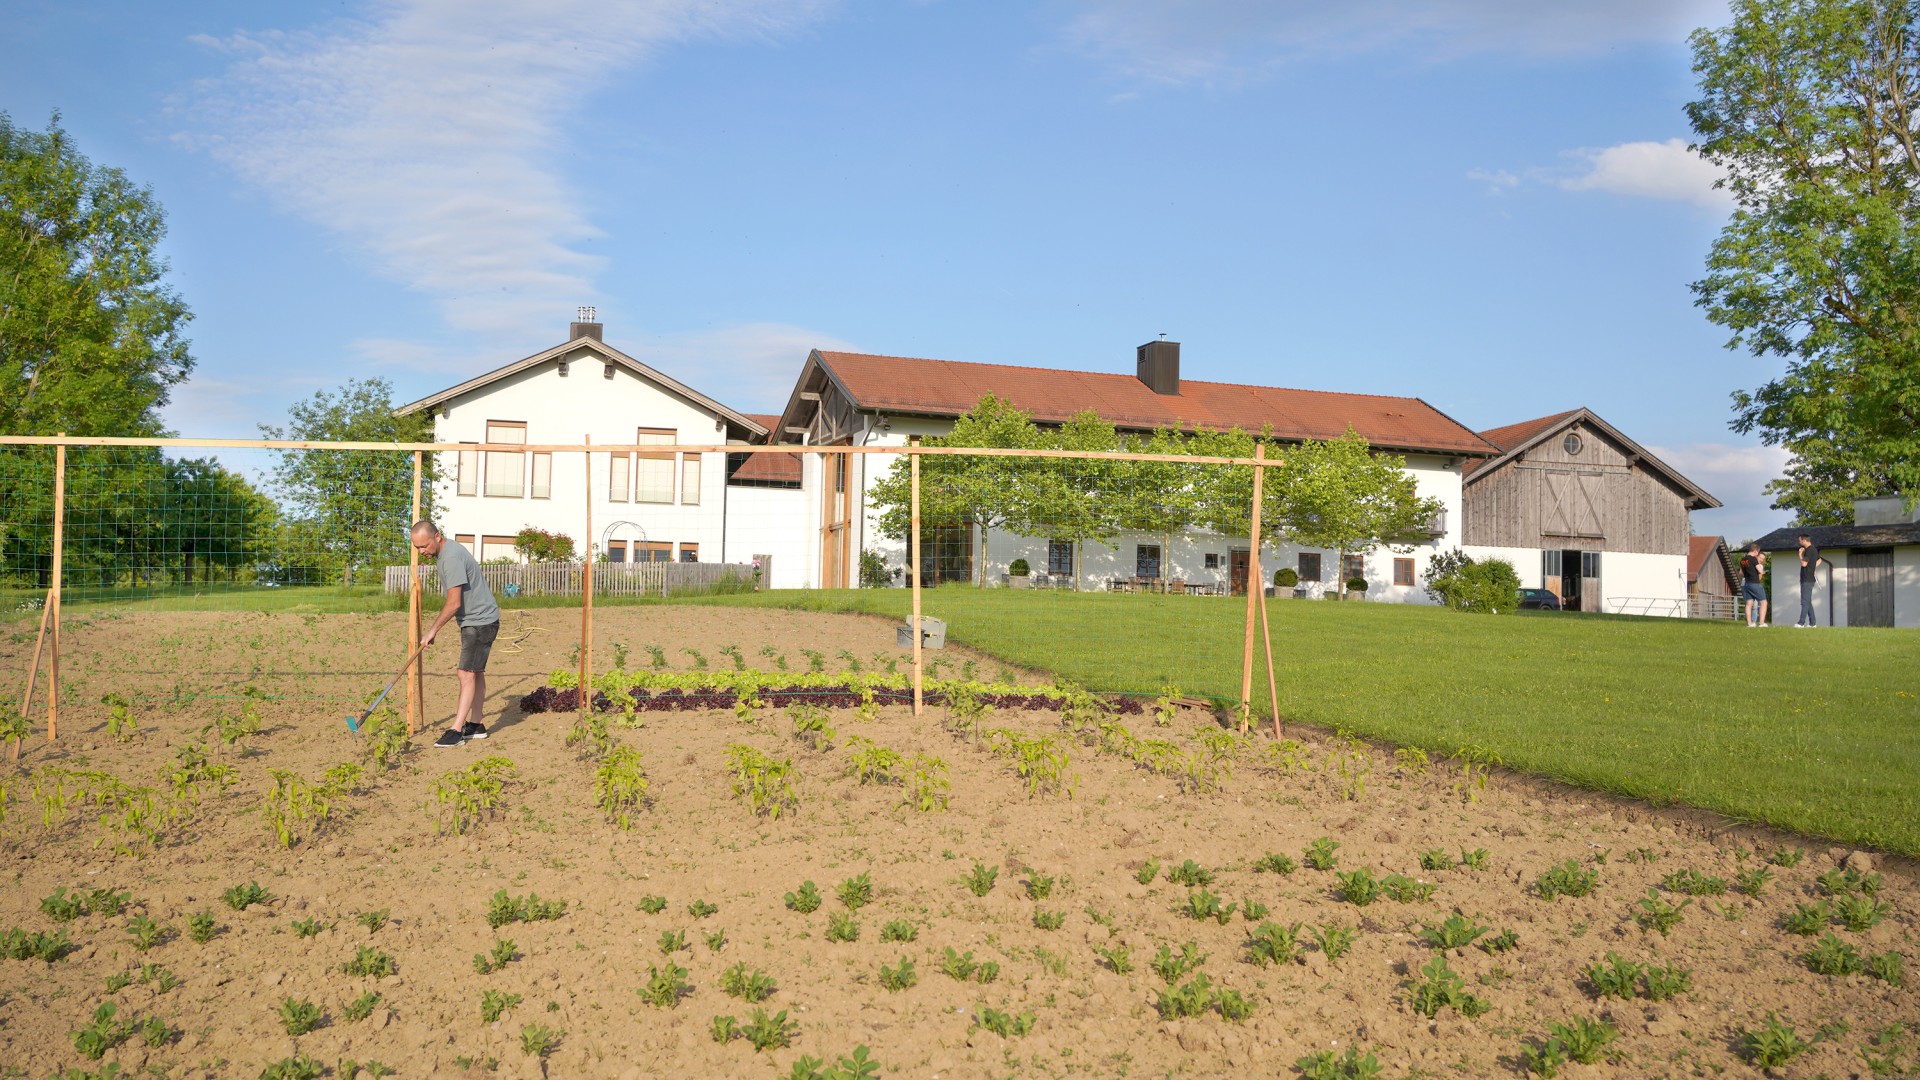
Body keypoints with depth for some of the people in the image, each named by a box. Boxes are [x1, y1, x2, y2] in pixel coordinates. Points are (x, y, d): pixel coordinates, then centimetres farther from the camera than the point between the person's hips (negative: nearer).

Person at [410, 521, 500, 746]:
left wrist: (432, 631, -13)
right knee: (476, 672, 14)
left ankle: (456, 730, -15)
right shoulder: (447, 552, 10)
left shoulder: (452, 558, -23)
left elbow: (454, 603, -23)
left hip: (480, 621, -11)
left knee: (467, 674, -13)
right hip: (475, 620, 11)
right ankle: (476, 725, 22)